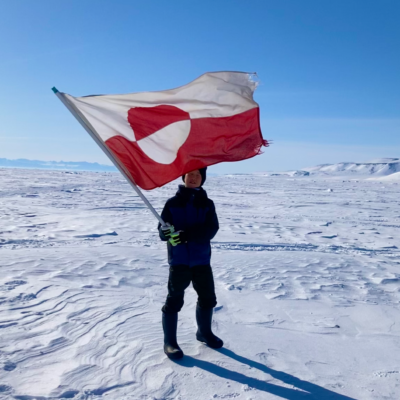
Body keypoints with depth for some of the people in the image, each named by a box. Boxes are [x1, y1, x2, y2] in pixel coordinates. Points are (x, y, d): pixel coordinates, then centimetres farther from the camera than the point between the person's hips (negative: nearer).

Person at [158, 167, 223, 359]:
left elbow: (211, 229, -11)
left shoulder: (207, 204, 3)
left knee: (208, 298, 14)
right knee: (174, 300, -1)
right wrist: (166, 232, -29)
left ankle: (204, 332, 38)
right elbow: (163, 230, -4)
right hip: (179, 260, -3)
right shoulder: (173, 203, -1)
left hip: (201, 259, 3)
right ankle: (169, 341, 15)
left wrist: (186, 235, -26)